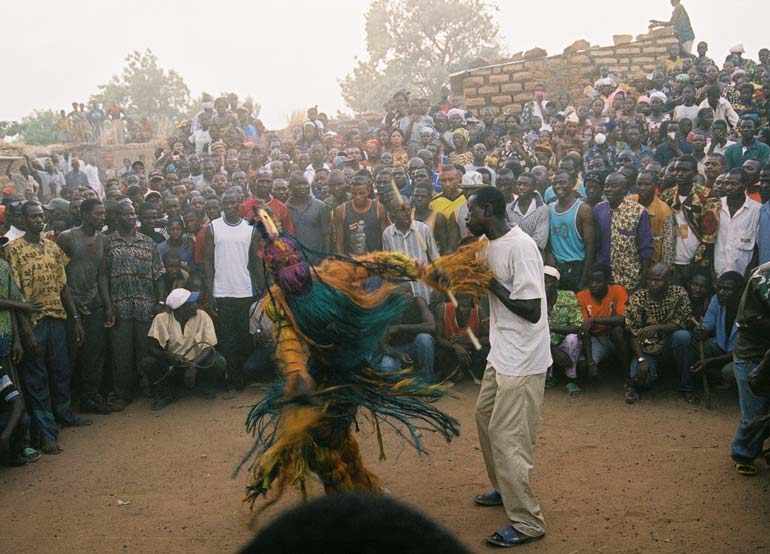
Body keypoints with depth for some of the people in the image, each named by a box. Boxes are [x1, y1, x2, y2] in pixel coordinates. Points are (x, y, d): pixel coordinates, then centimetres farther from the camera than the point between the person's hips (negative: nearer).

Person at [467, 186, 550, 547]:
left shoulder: (520, 247, -23)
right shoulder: (487, 243, 6)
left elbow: (531, 310, -25)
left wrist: (490, 282, -20)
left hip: (522, 358, -10)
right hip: (500, 352, 10)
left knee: (508, 436, -6)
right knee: (485, 416, 23)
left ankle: (527, 523, 5)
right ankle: (504, 489, 42)